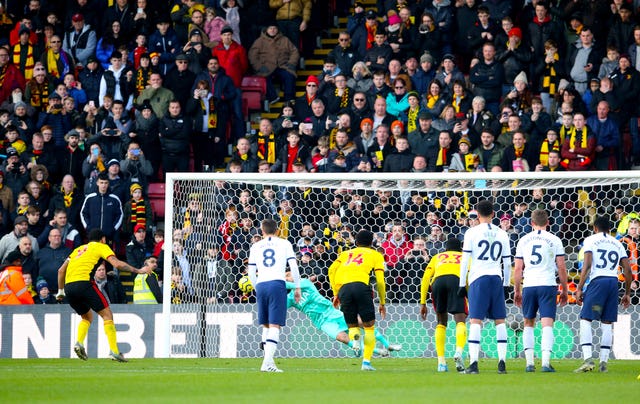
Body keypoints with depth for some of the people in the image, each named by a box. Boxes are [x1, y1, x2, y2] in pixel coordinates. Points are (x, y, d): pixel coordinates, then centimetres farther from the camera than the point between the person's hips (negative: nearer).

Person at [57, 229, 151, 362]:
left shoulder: (79, 249, 30)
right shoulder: (102, 247, 13)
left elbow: (61, 270, 28)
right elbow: (117, 264, -2)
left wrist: (60, 291, 34)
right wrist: (138, 271, 5)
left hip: (68, 285, 6)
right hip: (84, 282, -6)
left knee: (87, 316, 24)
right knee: (107, 314, 2)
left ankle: (79, 343, 1)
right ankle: (114, 351, -9)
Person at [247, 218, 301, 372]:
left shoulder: (256, 246, 16)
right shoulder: (284, 244, 11)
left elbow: (251, 272, 13)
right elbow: (293, 266, 2)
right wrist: (297, 287, 10)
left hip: (261, 286, 3)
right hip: (277, 284, -3)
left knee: (266, 325, 16)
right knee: (275, 325, -8)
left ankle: (268, 359, 10)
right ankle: (268, 362, -20)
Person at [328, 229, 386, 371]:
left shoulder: (346, 253, 29)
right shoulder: (375, 255, 22)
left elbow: (332, 270, 15)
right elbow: (380, 280, 12)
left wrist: (336, 294, 17)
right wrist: (382, 303, 20)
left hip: (343, 288, 2)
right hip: (361, 284, -2)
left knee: (352, 326, 17)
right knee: (369, 326, 10)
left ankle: (355, 336, -20)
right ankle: (366, 361, -4)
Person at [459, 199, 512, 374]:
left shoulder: (472, 232, -1)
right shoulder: (502, 234, 9)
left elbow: (465, 260, -2)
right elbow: (507, 263, 12)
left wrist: (462, 284, 3)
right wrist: (506, 283, 22)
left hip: (478, 277, -3)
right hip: (496, 278, 3)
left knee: (476, 321, -5)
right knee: (500, 321, 9)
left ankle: (473, 363, -13)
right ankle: (502, 363, 3)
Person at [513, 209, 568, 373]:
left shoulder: (523, 241, 8)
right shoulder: (554, 240, 2)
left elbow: (518, 269, 9)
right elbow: (561, 268, 1)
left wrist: (517, 290, 18)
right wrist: (564, 290, 11)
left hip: (529, 286, 2)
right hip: (547, 285, -2)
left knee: (528, 324, 15)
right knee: (547, 324, -4)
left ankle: (529, 362, 10)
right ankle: (546, 362, -17)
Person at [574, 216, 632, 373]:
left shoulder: (590, 240, 6)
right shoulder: (617, 244, 19)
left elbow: (587, 265, -6)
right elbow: (628, 270, 14)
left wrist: (579, 289, -6)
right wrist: (627, 293, 21)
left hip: (597, 280, -4)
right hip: (613, 282, 4)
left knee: (585, 320, -3)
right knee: (607, 323, 9)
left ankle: (588, 359, -17)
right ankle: (604, 362, 5)